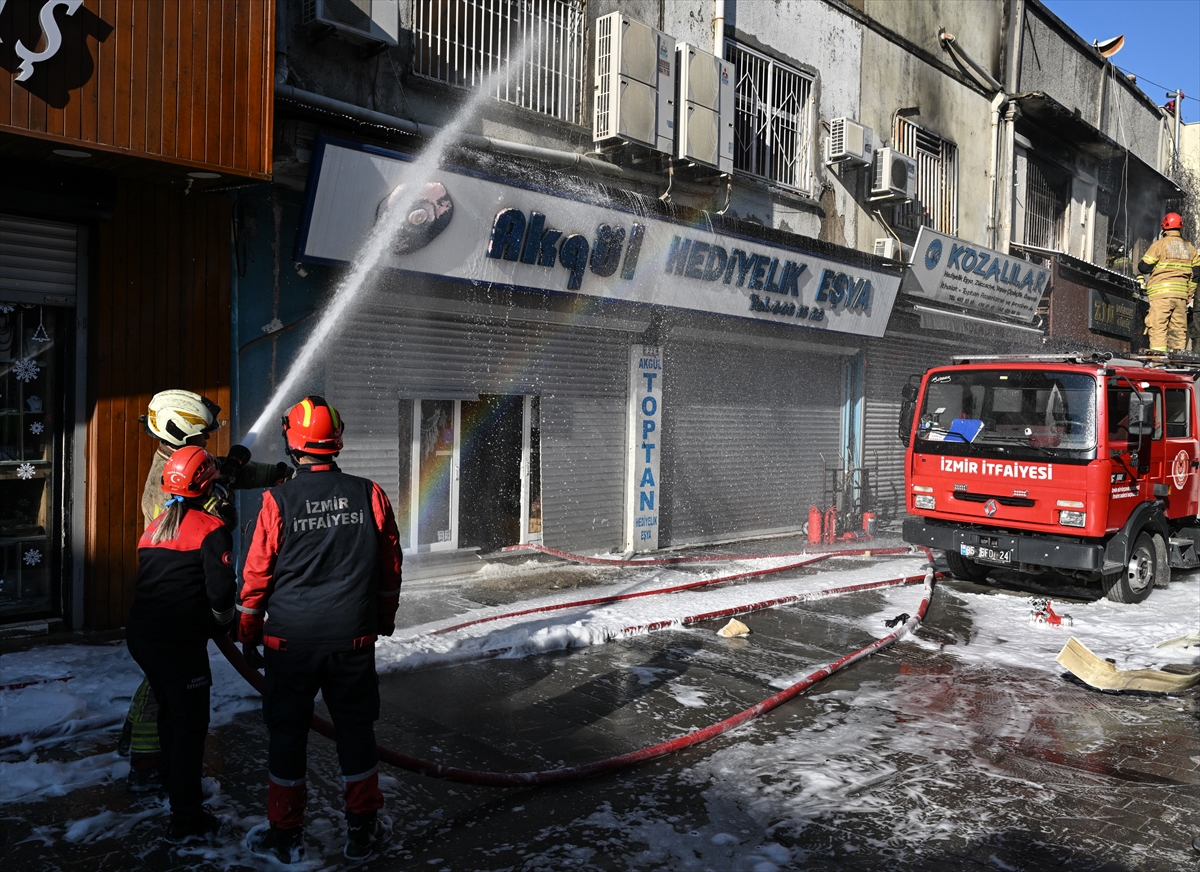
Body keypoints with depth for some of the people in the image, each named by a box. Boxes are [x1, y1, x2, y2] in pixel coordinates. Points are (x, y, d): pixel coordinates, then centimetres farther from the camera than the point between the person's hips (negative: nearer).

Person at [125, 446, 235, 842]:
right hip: (179, 641, -8)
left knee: (170, 711, 24)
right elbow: (221, 590, -18)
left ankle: (174, 784, 41)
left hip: (141, 635, 8)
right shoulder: (210, 528, -11)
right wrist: (222, 622, 2)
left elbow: (146, 582, 17)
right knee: (190, 722, 1)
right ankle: (186, 817, 5)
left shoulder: (153, 528, 13)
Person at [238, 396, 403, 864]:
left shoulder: (278, 501, -10)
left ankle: (285, 835, 24)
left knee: (286, 731, 13)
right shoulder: (370, 495, -4)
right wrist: (384, 616, 20)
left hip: (290, 638, -1)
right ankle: (363, 831, 23)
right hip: (354, 637, 2)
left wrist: (248, 630, 12)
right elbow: (390, 565, 4)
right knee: (356, 727, 13)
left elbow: (257, 572, -4)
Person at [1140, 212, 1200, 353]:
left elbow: (1143, 267, -4)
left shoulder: (1159, 244, -4)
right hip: (1181, 294, 5)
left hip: (1161, 293, -5)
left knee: (1158, 325, -9)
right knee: (1178, 326, 8)